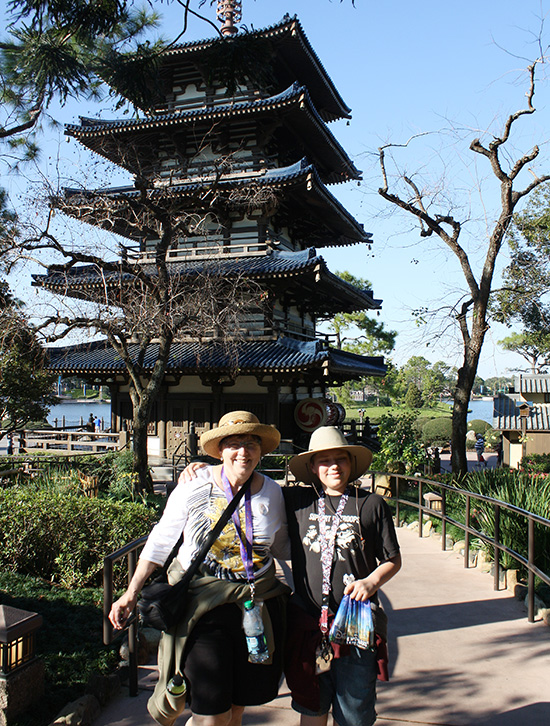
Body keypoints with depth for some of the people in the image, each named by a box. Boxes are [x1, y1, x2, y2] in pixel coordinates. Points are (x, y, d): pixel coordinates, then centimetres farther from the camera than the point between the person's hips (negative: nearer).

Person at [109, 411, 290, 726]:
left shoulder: (272, 492, 1)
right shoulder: (194, 487, -8)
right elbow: (161, 541, -1)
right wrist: (131, 593, -3)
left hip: (257, 604, 3)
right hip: (201, 602, -3)